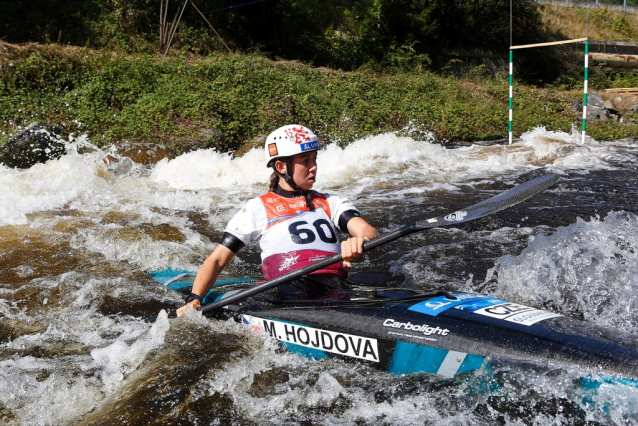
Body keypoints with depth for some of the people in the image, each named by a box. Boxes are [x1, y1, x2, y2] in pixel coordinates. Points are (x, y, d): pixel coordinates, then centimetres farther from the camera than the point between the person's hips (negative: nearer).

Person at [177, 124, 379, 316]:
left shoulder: (331, 203, 23)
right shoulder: (259, 208, 15)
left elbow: (370, 232, 6)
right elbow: (217, 260, 12)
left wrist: (360, 240, -20)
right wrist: (194, 300, -5)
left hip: (338, 295, 2)